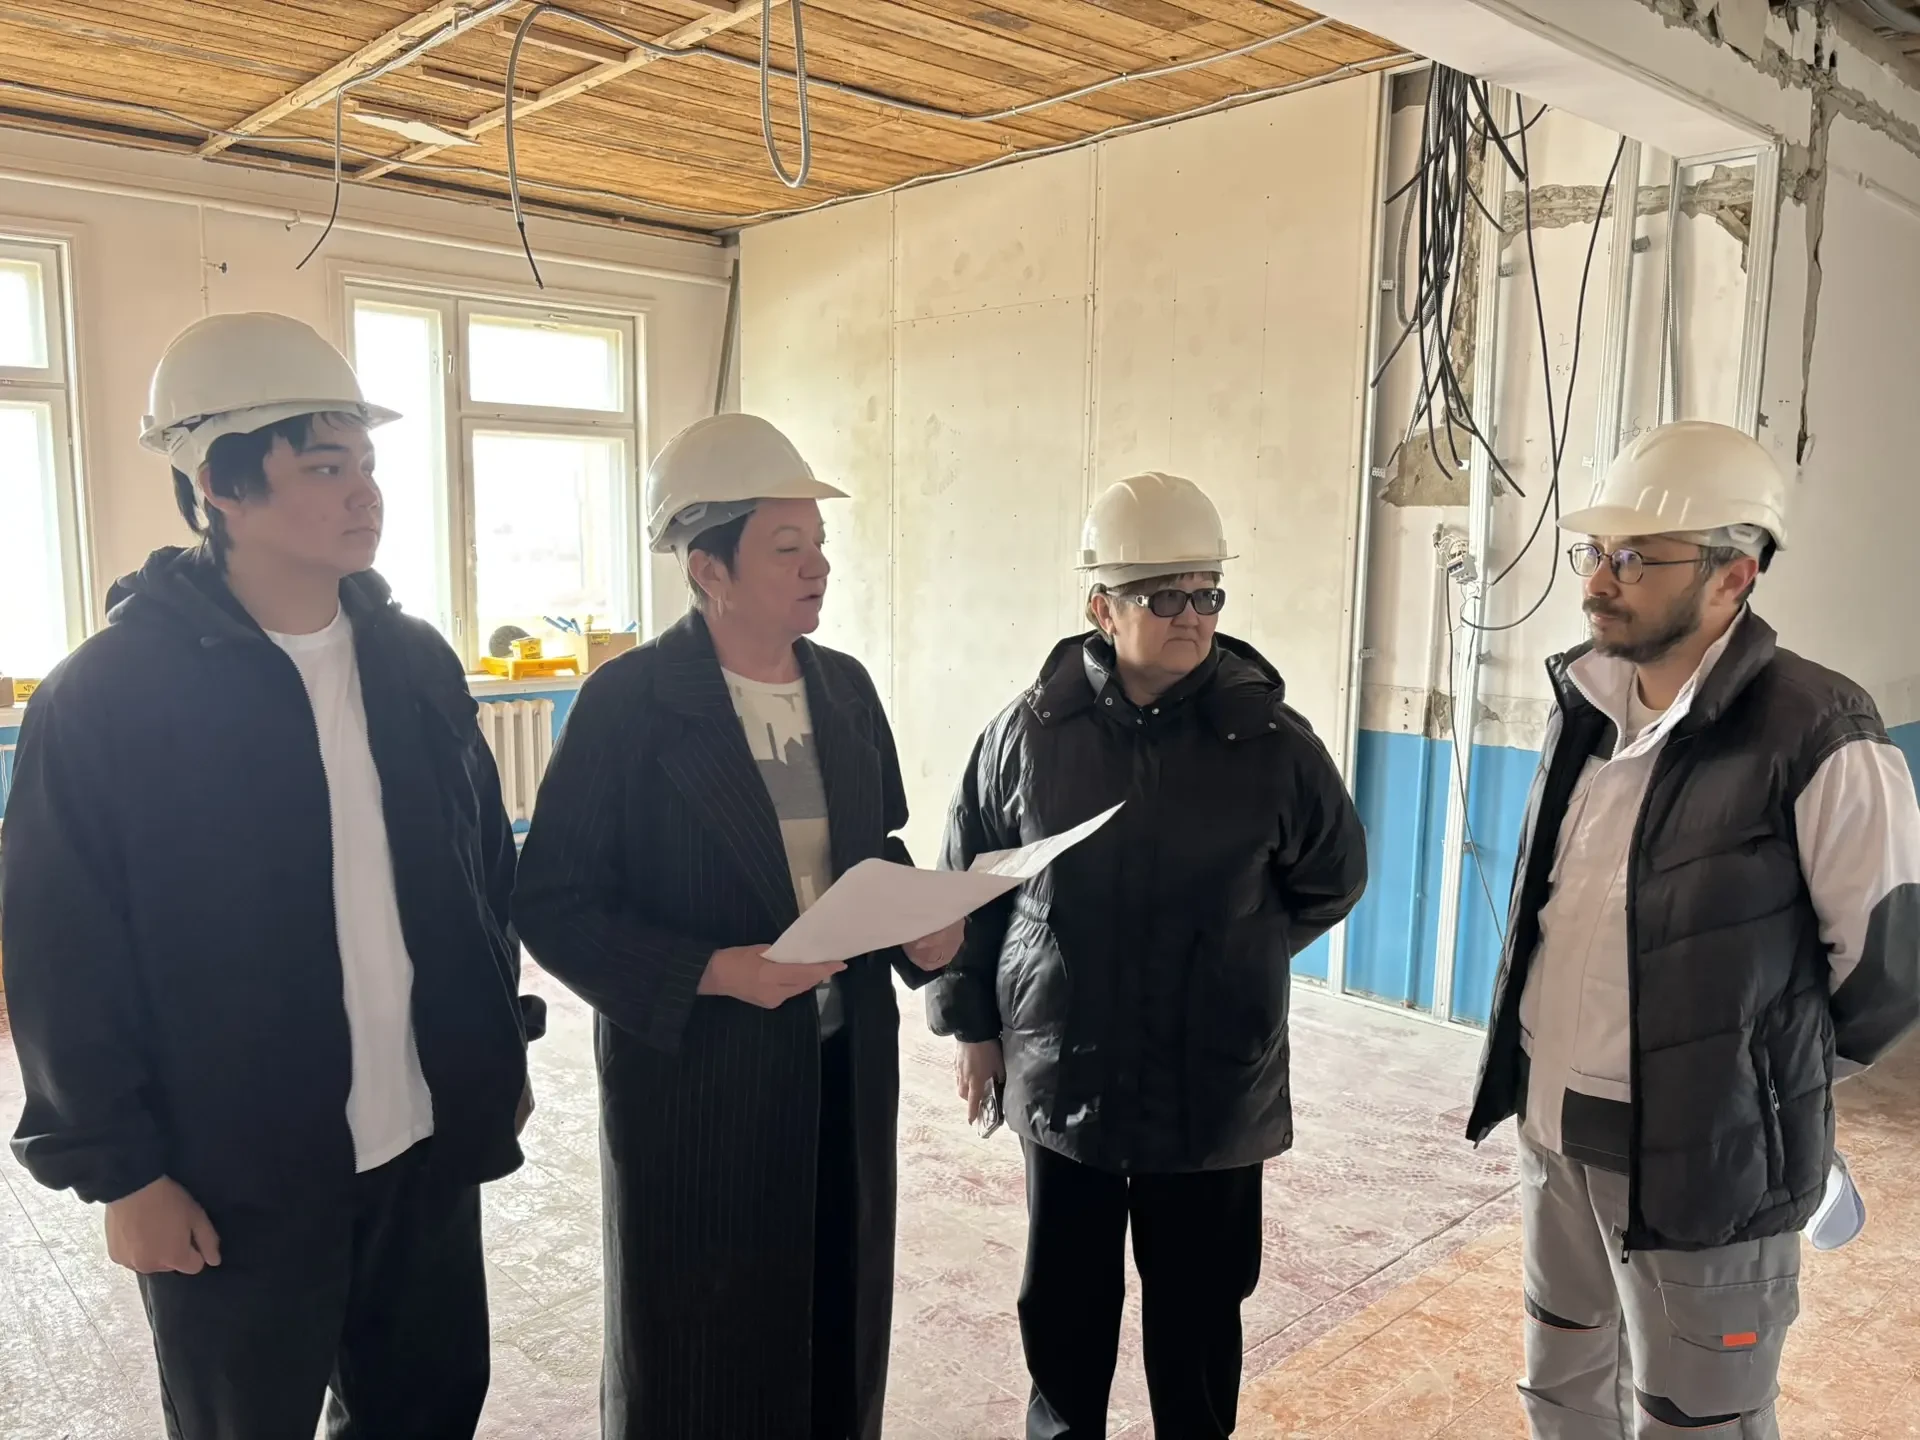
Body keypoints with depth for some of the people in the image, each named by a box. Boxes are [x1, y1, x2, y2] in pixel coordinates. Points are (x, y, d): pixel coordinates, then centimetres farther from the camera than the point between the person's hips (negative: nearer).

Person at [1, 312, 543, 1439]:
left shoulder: (417, 663, 2)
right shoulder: (105, 697, -12)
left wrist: (506, 1041, 10)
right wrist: (119, 1172, -9)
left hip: (429, 1137, 5)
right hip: (229, 1174, -4)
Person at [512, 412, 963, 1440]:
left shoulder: (846, 688, 4)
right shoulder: (628, 702, -12)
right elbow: (553, 903, -12)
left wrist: (919, 926, -6)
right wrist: (712, 973, -23)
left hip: (847, 1065, 5)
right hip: (696, 1075, -4)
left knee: (836, 1326, 15)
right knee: (700, 1353, 11)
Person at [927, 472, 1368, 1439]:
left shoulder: (1269, 740, -9)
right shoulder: (1032, 731, -7)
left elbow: (1333, 878, 7)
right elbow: (968, 881, 4)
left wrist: (1238, 962, 8)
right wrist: (970, 1021, 6)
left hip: (1214, 1093, -1)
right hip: (1061, 1079, 1)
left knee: (1196, 1316, 15)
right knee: (1063, 1306, 18)